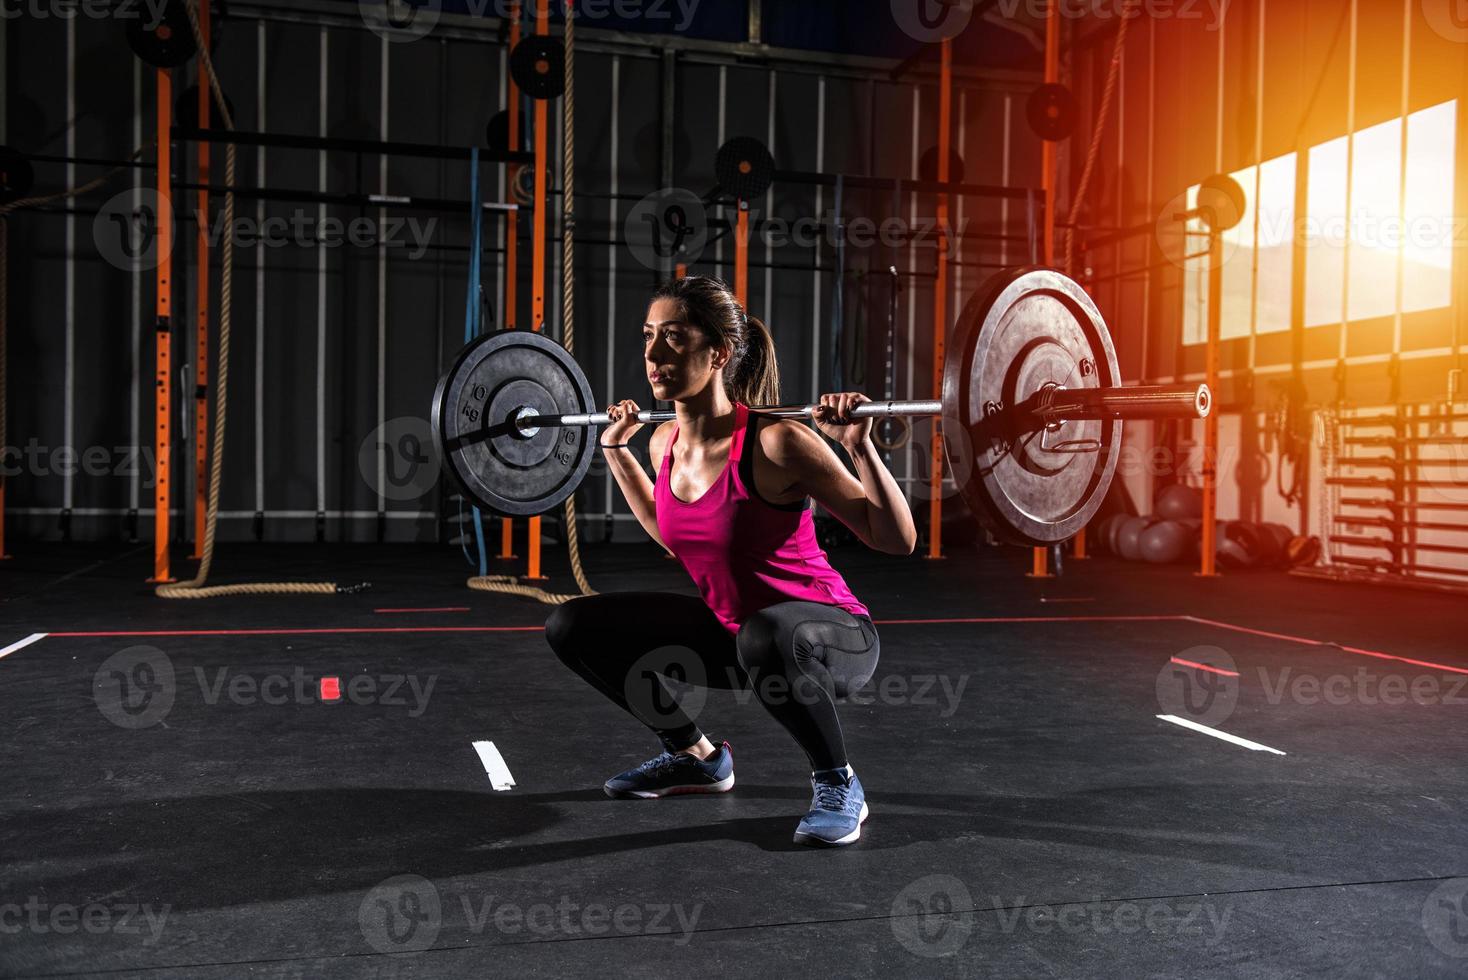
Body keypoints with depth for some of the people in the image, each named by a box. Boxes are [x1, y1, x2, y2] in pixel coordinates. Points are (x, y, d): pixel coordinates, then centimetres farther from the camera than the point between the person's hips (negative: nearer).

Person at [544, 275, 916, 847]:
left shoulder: (775, 441, -24)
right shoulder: (666, 442, -4)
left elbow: (897, 541, -20)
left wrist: (859, 445, -32)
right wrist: (616, 450, 15)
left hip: (830, 638, -7)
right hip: (730, 633, 7)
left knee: (766, 635, -42)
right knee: (570, 628, 1)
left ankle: (839, 785, -13)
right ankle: (696, 757, 17)